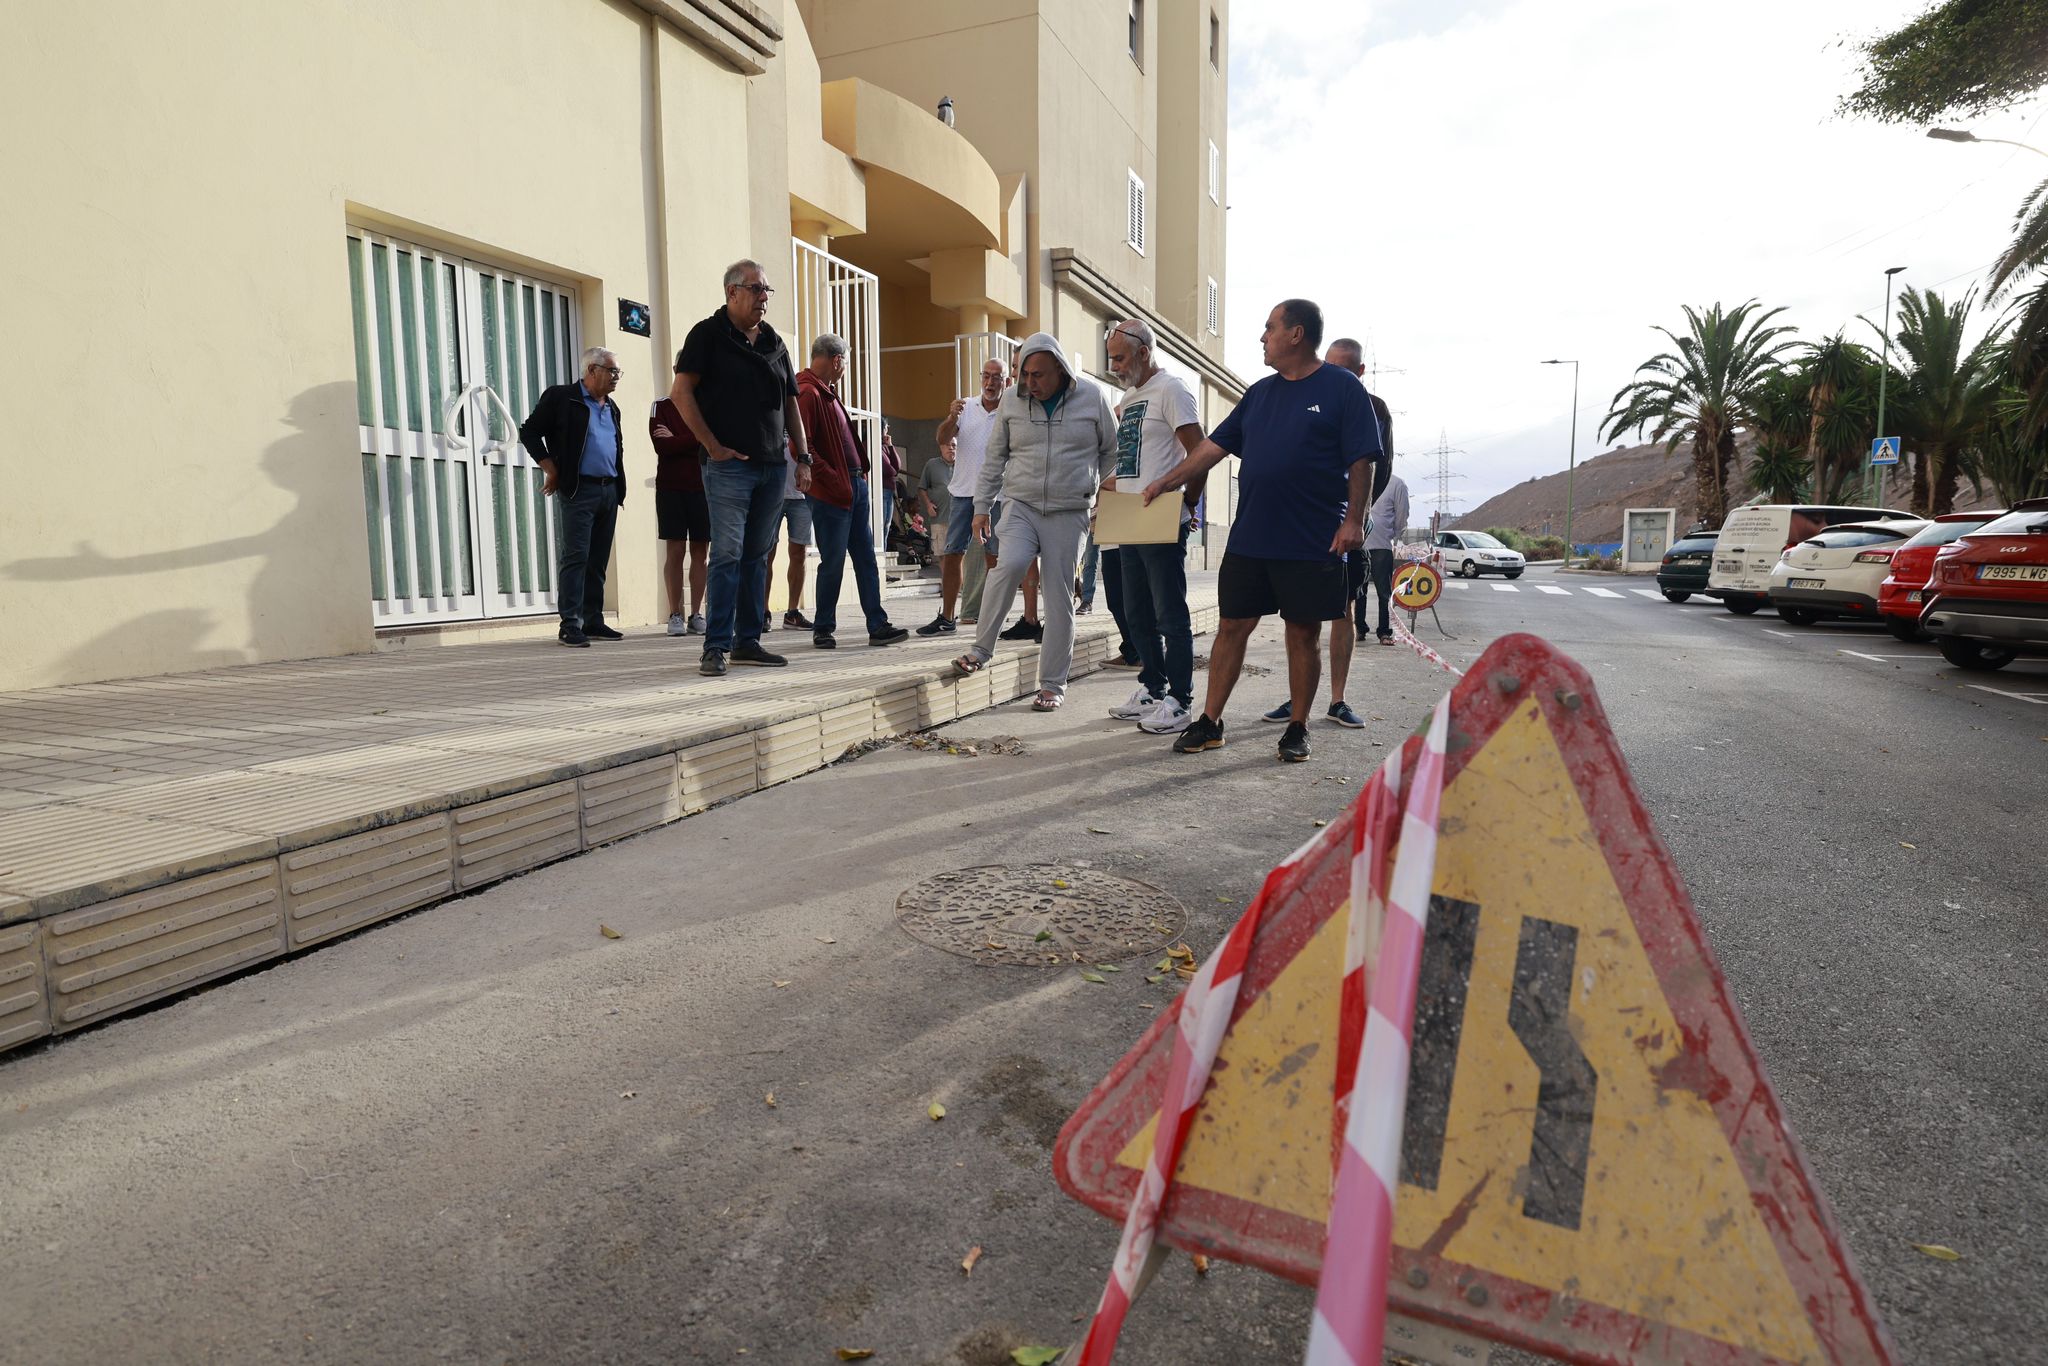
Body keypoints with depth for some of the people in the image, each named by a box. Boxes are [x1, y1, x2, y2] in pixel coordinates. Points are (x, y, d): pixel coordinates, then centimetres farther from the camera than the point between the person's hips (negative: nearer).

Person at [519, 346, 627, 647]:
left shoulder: (611, 408, 19)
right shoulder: (560, 397, 0)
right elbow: (529, 432, -1)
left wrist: (618, 486, 15)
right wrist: (551, 471, -6)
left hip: (610, 490, 6)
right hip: (579, 490, -6)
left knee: (598, 561, 8)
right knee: (575, 556, -11)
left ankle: (593, 622, 13)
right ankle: (570, 625, -11)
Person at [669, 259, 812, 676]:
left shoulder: (774, 343, 19)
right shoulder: (708, 335, 1)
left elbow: (791, 404, 21)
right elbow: (681, 392, -6)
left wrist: (803, 458, 12)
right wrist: (712, 446, -12)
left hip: (772, 466, 6)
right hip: (729, 465, -6)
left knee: (758, 556, 8)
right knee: (727, 554, -10)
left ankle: (747, 642, 15)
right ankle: (716, 647, -6)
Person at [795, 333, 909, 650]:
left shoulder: (827, 392, 19)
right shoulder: (807, 394, -13)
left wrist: (860, 470, 12)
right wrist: (832, 479, -20)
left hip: (854, 486, 10)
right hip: (832, 493, -10)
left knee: (866, 558, 8)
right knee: (833, 562, -2)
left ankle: (878, 626, 11)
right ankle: (823, 630, 10)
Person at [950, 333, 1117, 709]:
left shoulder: (1092, 397, 1)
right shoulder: (1012, 401, 5)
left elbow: (1112, 452, 11)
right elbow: (994, 456, 11)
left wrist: (1105, 500, 9)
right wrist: (982, 506, 8)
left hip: (1069, 513, -1)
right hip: (1021, 505, 1)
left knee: (1059, 599, -1)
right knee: (1010, 565, -26)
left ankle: (1053, 684, 10)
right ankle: (982, 648, -10)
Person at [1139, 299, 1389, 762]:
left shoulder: (1343, 389, -2)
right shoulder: (1260, 393, 15)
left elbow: (1364, 460, -6)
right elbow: (1216, 444, 18)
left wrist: (1354, 519, -14)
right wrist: (1169, 480, 15)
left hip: (1312, 544, -5)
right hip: (1249, 538, 5)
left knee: (1304, 634, 4)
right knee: (1232, 626, 5)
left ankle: (1297, 729, 16)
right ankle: (1209, 723, 13)